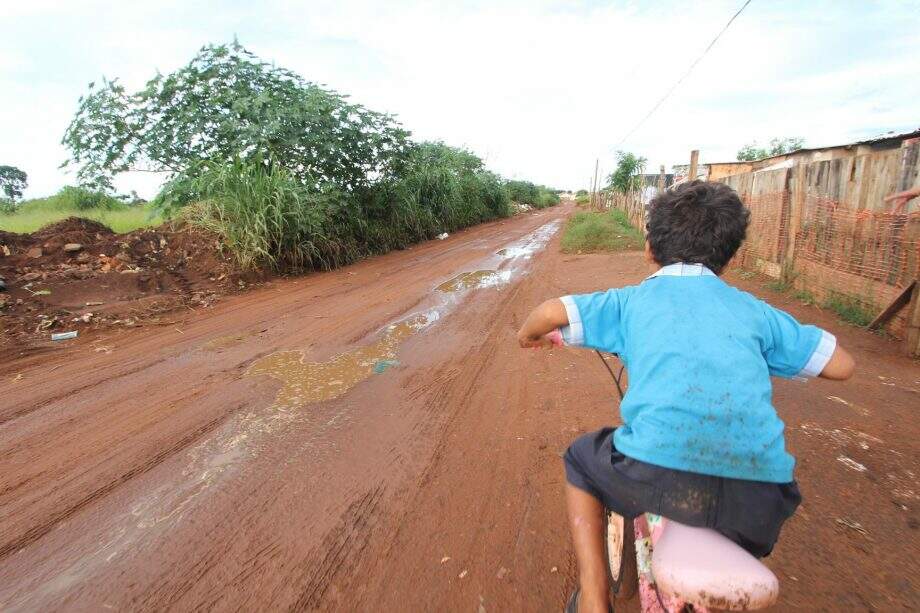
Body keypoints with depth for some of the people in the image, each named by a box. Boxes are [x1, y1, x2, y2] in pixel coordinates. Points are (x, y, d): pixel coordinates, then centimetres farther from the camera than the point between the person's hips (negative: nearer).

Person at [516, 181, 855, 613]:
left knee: (580, 461, 27)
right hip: (757, 496, 4)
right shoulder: (752, 308, 19)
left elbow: (552, 311, 1)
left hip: (656, 470, -3)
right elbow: (840, 364, 22)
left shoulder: (632, 298, 13)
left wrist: (529, 335, 24)